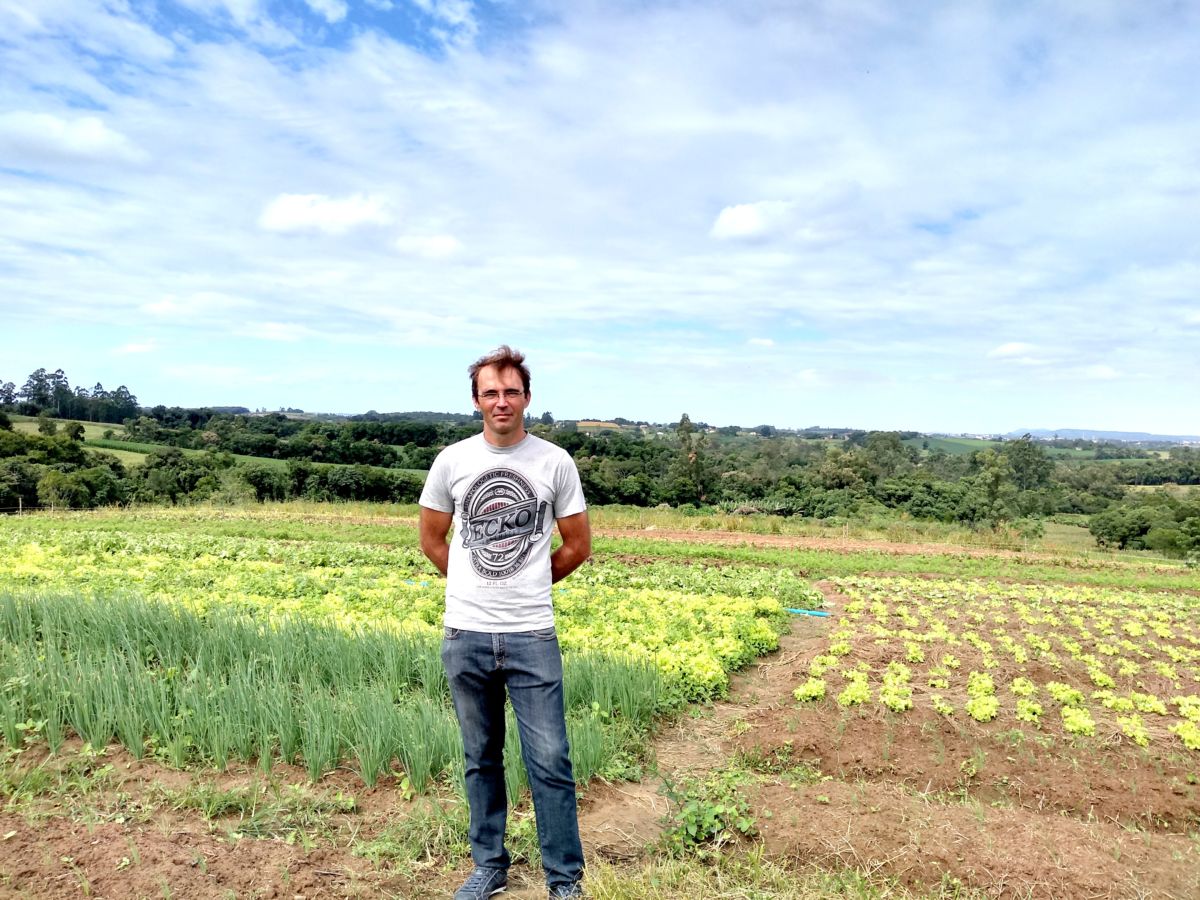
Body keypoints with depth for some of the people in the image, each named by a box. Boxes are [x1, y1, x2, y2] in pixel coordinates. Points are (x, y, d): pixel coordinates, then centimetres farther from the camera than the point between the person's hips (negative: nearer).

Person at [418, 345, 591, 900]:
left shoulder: (556, 462, -3)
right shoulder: (452, 461, 1)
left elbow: (578, 547, 5)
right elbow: (432, 541, 12)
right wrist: (478, 588, 9)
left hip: (532, 636, -2)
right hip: (465, 635, 2)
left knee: (550, 763, 3)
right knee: (481, 759, 16)